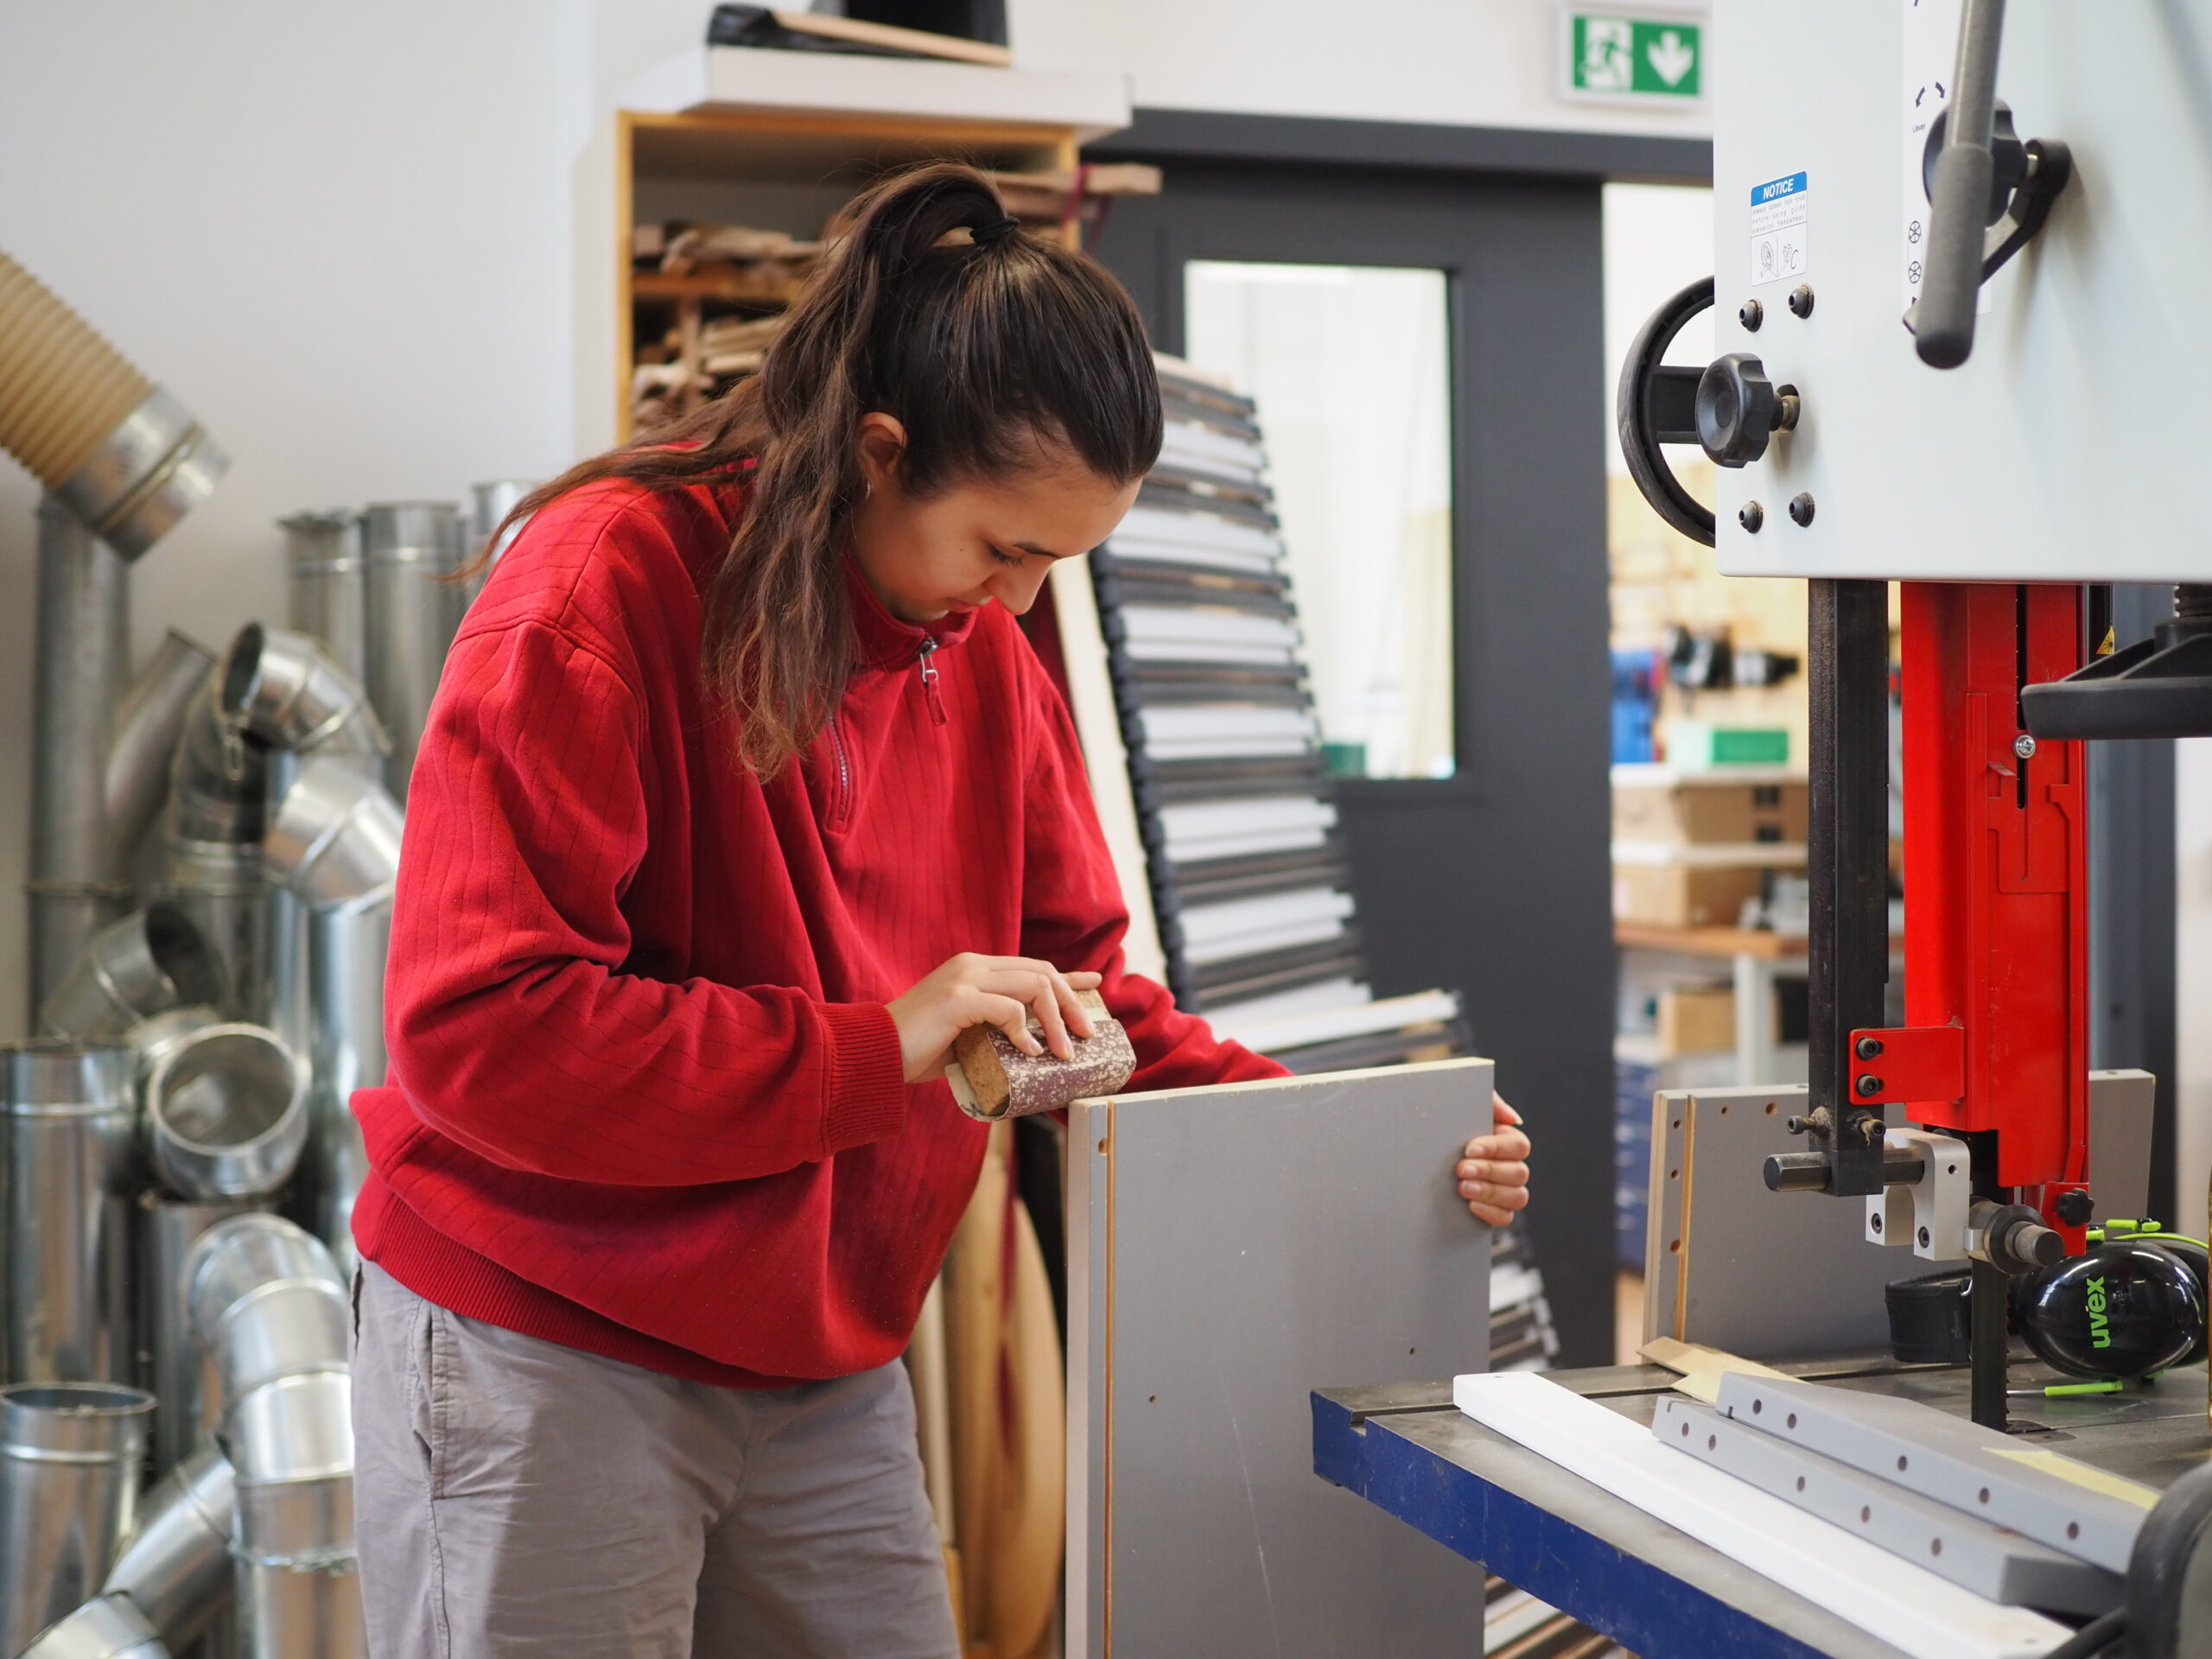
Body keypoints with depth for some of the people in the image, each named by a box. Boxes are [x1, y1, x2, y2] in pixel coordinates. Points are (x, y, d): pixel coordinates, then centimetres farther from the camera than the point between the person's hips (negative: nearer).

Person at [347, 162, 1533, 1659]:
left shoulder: (986, 653, 5)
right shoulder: (608, 592, -16)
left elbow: (1078, 983, 10)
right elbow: (476, 1030, -22)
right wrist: (874, 1049, -24)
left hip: (829, 1376, 6)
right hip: (544, 1357, -6)